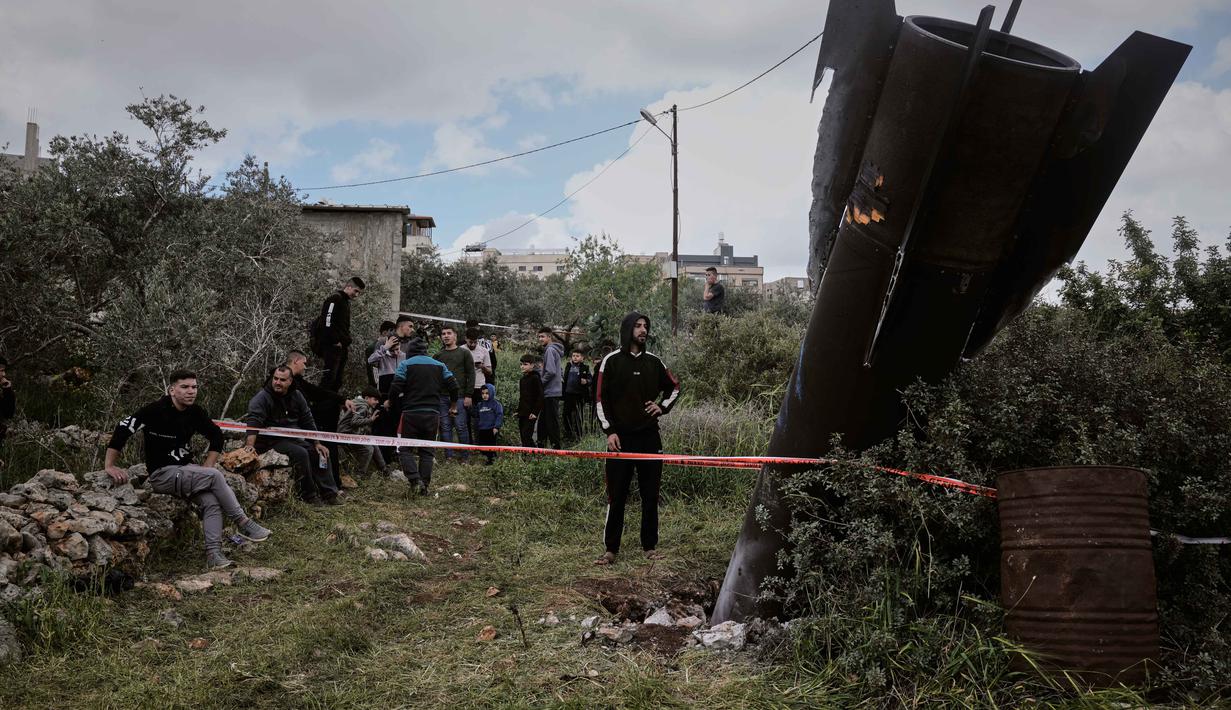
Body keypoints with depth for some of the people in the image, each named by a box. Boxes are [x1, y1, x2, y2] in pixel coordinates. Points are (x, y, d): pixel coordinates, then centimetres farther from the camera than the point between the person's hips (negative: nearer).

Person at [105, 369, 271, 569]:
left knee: (212, 502, -21)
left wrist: (208, 467, 6)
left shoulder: (196, 412, 4)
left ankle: (214, 554, -22)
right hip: (161, 474, -6)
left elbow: (216, 435, 16)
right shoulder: (156, 410, -14)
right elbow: (123, 428, -17)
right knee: (215, 476, -24)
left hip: (186, 470, 6)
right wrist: (110, 465, -19)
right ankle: (244, 524, -15)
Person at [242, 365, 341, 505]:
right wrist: (250, 445, -46)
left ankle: (329, 495, 6)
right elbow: (254, 420, -31)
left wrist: (317, 444, 9)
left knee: (320, 452, -1)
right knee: (300, 453, -28)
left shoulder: (296, 396, 5)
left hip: (291, 438, 8)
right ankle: (309, 495, -18)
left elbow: (308, 421, 12)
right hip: (271, 441, -8)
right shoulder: (262, 397, -16)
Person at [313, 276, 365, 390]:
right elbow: (328, 322, -19)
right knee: (329, 376, -13)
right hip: (332, 346, -10)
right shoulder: (335, 298, -9)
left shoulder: (346, 302, 21)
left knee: (338, 377, 10)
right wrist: (336, 341, -18)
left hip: (342, 346, 10)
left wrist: (347, 342, 12)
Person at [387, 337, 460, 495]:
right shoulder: (440, 365, 11)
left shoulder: (406, 364, 0)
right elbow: (454, 387, 6)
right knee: (426, 451, 10)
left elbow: (396, 386, -10)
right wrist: (453, 407, 22)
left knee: (405, 449, 4)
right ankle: (424, 486, 6)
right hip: (432, 414, 3)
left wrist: (389, 401, 10)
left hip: (411, 413, -3)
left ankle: (414, 478, -16)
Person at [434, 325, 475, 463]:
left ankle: (465, 456, 5)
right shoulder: (438, 356, 14)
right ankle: (448, 456, 10)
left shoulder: (464, 353, 5)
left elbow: (471, 375, 1)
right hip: (442, 397, 3)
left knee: (461, 427, -3)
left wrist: (468, 395, -7)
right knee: (445, 427, 3)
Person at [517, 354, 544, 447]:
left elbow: (540, 397, -14)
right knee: (523, 436, 9)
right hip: (522, 414, 9)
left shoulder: (535, 378, -10)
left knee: (526, 436, -13)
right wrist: (518, 411, 16)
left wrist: (535, 412, -18)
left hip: (530, 414, -9)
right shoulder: (523, 378, 16)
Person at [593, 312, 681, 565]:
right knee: (616, 496, -1)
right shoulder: (611, 361, -1)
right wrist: (610, 431, -10)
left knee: (650, 495, 6)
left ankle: (650, 546, 16)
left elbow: (674, 387, 24)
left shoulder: (653, 361, 9)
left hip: (649, 437, 3)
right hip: (621, 438, -3)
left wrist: (662, 407, 7)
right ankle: (611, 549, 6)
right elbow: (602, 399, -2)